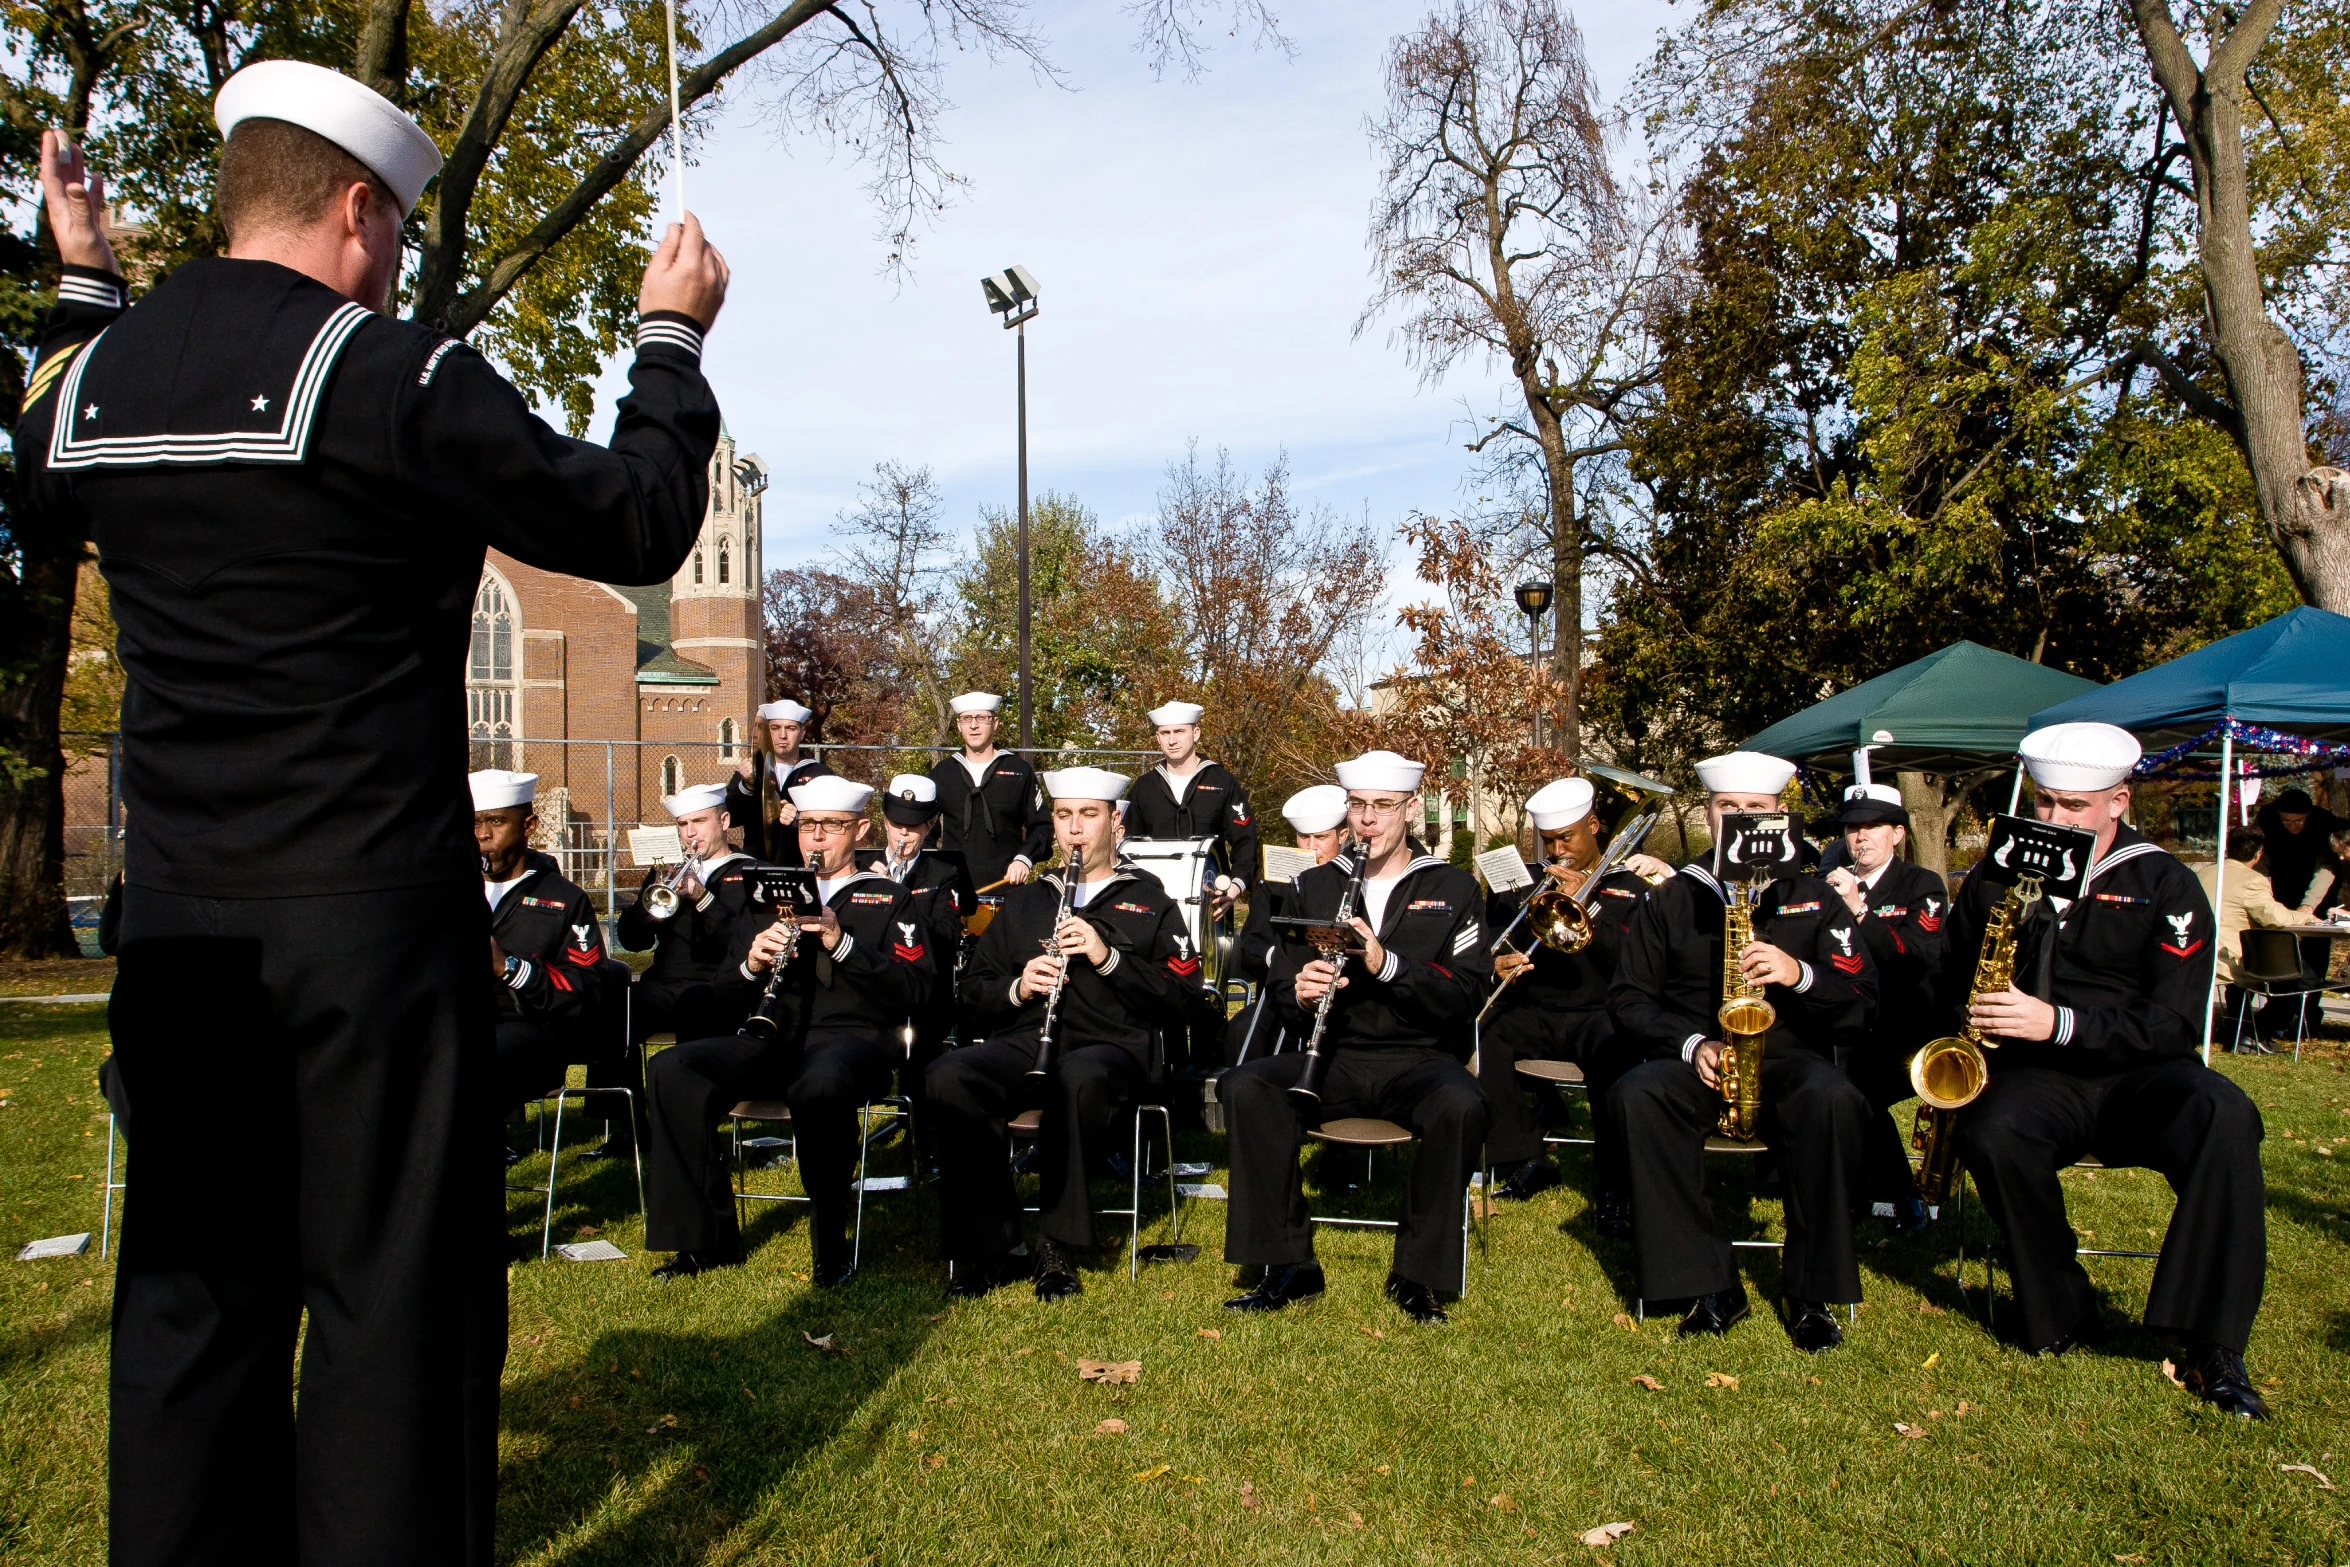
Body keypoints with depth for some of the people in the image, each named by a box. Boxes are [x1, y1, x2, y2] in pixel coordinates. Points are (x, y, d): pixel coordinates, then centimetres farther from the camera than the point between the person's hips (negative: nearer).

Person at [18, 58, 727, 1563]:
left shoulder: (88, 381, 7)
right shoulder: (397, 378, -13)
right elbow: (636, 524, -6)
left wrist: (84, 289, 33)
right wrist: (673, 340, 8)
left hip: (179, 924, 7)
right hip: (373, 917, -6)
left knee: (193, 1282, 16)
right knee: (397, 1286, 5)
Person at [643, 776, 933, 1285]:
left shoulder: (888, 899, 15)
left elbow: (913, 992, -2)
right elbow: (727, 1005, 19)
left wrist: (842, 943, -12)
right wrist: (752, 966, -4)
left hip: (853, 1035, -4)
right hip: (772, 1038, 4)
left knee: (821, 1084, -40)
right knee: (671, 1069, -23)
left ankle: (831, 1247, -21)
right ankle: (706, 1239, -15)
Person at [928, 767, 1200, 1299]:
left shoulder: (1150, 900, 17)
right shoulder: (1024, 902, 27)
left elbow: (1180, 991, 3)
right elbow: (973, 992, 20)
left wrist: (1109, 958, -10)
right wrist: (1017, 987, -2)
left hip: (1111, 1048, -3)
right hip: (1022, 1044, 3)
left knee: (1081, 1076, -40)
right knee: (948, 1076, -30)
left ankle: (1057, 1249, -22)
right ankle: (987, 1249, -19)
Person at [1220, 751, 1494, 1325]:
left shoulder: (1452, 888, 7)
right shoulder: (1314, 885, 14)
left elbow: (1468, 996, -5)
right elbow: (1282, 989, 12)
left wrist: (1388, 964, -21)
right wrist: (1300, 995, -14)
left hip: (1419, 1057, -2)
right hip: (1333, 1056, 2)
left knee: (1461, 1105, -35)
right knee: (1245, 1086, -27)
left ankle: (1417, 1273, -16)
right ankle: (1289, 1265, -16)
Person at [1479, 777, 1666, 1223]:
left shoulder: (1630, 886, 9)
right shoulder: (1519, 883, 17)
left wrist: (1587, 903, -12)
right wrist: (1496, 966, -10)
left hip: (1599, 1013, -3)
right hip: (1531, 1012, 3)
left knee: (1617, 1054, -37)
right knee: (1479, 1040, -29)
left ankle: (1613, 1187, -22)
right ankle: (1527, 1164, -13)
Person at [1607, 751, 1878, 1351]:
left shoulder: (1814, 899, 11)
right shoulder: (1668, 901, 12)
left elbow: (1861, 1007, 3)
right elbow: (1629, 999, 7)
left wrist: (1799, 975, -17)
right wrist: (1692, 1044, -11)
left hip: (1790, 1059, 0)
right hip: (1694, 1063, 1)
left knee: (1832, 1099, -36)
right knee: (1635, 1095, -32)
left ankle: (1813, 1295, -20)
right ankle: (1710, 1285, -24)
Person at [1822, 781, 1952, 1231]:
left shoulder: (1922, 885, 3)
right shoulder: (1829, 886, 13)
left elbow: (1921, 958, -14)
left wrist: (1859, 910, -20)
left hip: (1903, 1033, -4)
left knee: (1853, 1084, -27)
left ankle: (1897, 1197, -4)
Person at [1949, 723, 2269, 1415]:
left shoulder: (2165, 885, -1)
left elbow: (2173, 1024, -10)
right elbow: (1951, 979, 20)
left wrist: (2059, 1022, -23)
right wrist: (1967, 1014, -3)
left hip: (2139, 1073, -1)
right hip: (2036, 1075, 1)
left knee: (2225, 1119, -34)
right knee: (1989, 1134, -33)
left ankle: (2212, 1347, -27)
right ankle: (2060, 1316, -12)